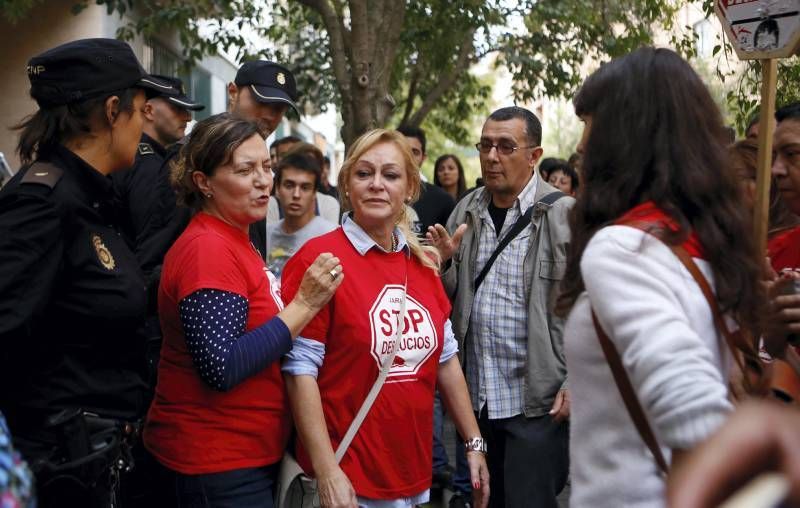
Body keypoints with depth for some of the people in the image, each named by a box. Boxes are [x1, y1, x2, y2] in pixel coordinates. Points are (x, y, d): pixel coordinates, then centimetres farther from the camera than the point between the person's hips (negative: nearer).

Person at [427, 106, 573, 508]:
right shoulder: (467, 211, 8)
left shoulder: (563, 215, -10)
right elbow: (451, 299, 14)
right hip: (478, 399, 6)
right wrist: (441, 264, -6)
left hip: (537, 402, -6)